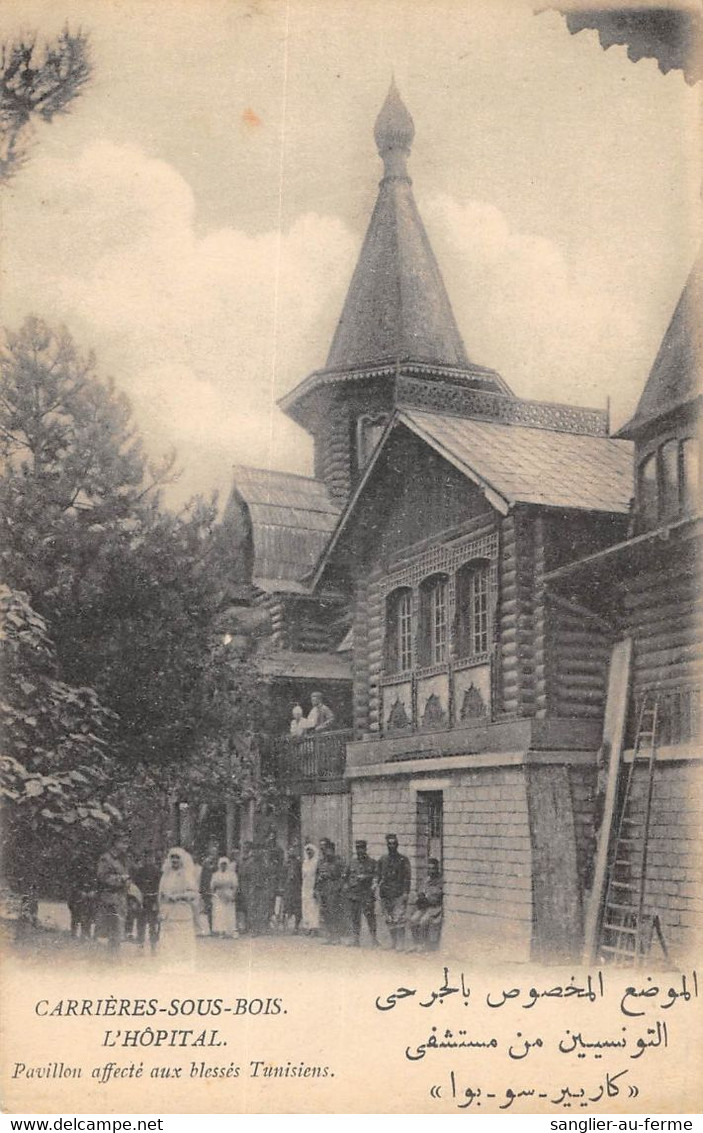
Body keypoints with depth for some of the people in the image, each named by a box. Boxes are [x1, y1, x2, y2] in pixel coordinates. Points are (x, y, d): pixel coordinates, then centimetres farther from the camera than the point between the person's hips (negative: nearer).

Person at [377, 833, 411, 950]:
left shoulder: (403, 859, 2)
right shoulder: (383, 860, 13)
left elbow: (407, 877, -2)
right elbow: (380, 876, 18)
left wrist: (406, 892, -9)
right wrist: (380, 889, 11)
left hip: (399, 893, -4)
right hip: (386, 894, 4)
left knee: (399, 919, -11)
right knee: (389, 920, 8)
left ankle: (400, 943, -10)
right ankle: (393, 942, 17)